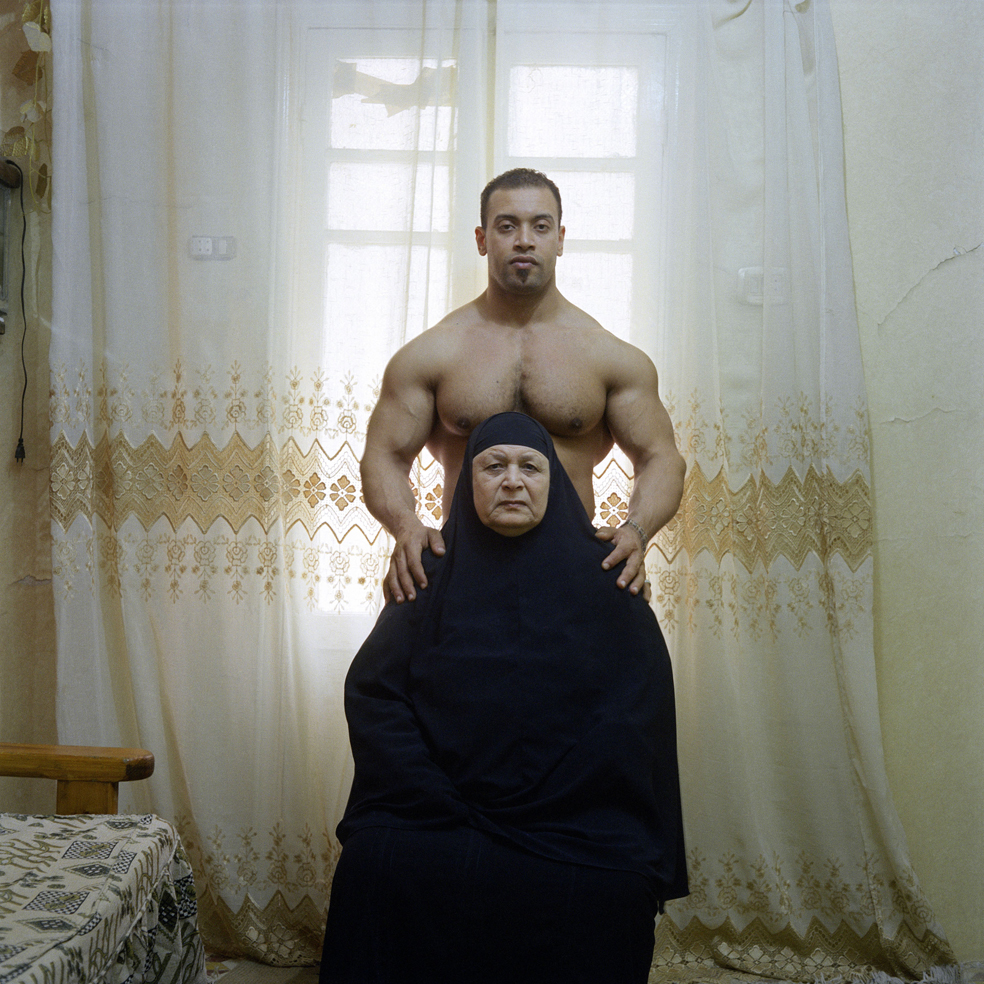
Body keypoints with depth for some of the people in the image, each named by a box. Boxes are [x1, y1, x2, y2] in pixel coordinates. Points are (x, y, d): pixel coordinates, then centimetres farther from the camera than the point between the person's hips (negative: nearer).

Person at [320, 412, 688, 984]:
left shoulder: (602, 577, 6)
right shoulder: (433, 572, 9)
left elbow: (640, 711, 0)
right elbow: (372, 691, 2)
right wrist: (439, 804, -11)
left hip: (584, 831, 0)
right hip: (433, 821, 1)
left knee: (603, 896, -28)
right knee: (378, 865, -26)